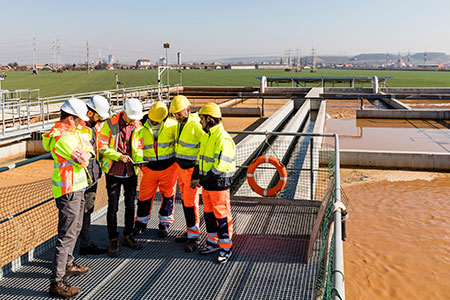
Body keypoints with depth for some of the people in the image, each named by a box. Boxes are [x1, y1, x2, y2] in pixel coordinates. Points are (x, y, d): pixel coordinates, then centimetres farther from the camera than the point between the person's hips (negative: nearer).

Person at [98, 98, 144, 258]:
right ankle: (113, 241, 11)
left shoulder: (137, 126, 1)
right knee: (113, 207, 0)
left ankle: (128, 236, 27)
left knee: (130, 205, 12)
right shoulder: (110, 123, -10)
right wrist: (118, 156, -22)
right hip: (114, 171, -4)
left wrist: (138, 158, -13)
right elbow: (102, 147, -10)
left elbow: (139, 147, 8)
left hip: (131, 172, 4)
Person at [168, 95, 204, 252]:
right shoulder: (180, 124, 9)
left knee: (190, 202, -6)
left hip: (192, 169, -9)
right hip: (181, 168, 9)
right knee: (185, 200, 14)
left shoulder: (196, 125, -19)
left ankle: (193, 236, 4)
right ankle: (190, 231, 25)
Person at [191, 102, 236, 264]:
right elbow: (200, 158, 16)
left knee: (222, 216, 1)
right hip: (207, 184, 9)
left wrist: (202, 180, -17)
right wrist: (195, 177, 4)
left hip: (219, 185, -9)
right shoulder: (206, 136, 10)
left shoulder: (223, 139, -21)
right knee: (209, 214, 17)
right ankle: (213, 242, 33)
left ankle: (226, 248, 13)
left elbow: (220, 167, -25)